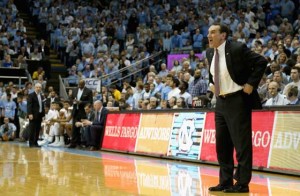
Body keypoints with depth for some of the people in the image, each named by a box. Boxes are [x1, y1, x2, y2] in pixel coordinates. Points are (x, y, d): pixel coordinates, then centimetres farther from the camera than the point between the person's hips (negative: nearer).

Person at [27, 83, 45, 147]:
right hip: (33, 115, -6)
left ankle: (35, 143, 10)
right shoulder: (31, 95, -4)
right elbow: (29, 105, -11)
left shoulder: (42, 96, 16)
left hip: (40, 115, 6)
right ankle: (31, 143, 0)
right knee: (32, 130, -4)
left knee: (38, 130, 5)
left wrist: (43, 114, 11)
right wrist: (30, 114, -19)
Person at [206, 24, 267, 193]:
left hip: (238, 100, -8)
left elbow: (261, 62, -14)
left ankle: (242, 183, 3)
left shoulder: (237, 48, -15)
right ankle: (225, 182, 19)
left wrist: (251, 84, -16)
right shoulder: (210, 53, 7)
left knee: (241, 144, -4)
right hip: (221, 102, 8)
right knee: (222, 144, 10)